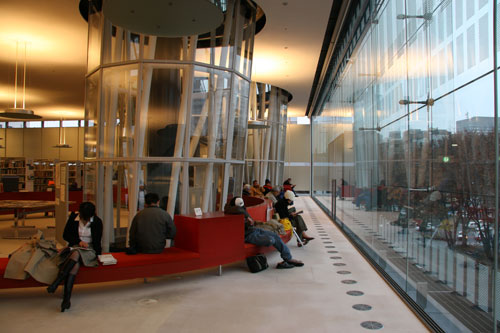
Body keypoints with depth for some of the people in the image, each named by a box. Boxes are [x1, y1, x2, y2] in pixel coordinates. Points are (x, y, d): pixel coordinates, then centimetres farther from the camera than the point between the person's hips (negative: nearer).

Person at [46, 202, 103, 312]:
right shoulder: (73, 218, 2)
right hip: (75, 247, 1)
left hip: (89, 250, -1)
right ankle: (67, 297, -44)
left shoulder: (97, 222, -1)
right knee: (75, 264, -34)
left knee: (76, 253, -38)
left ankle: (56, 282, -41)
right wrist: (79, 241, -8)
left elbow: (97, 241, 2)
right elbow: (65, 235, 6)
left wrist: (97, 255, -9)